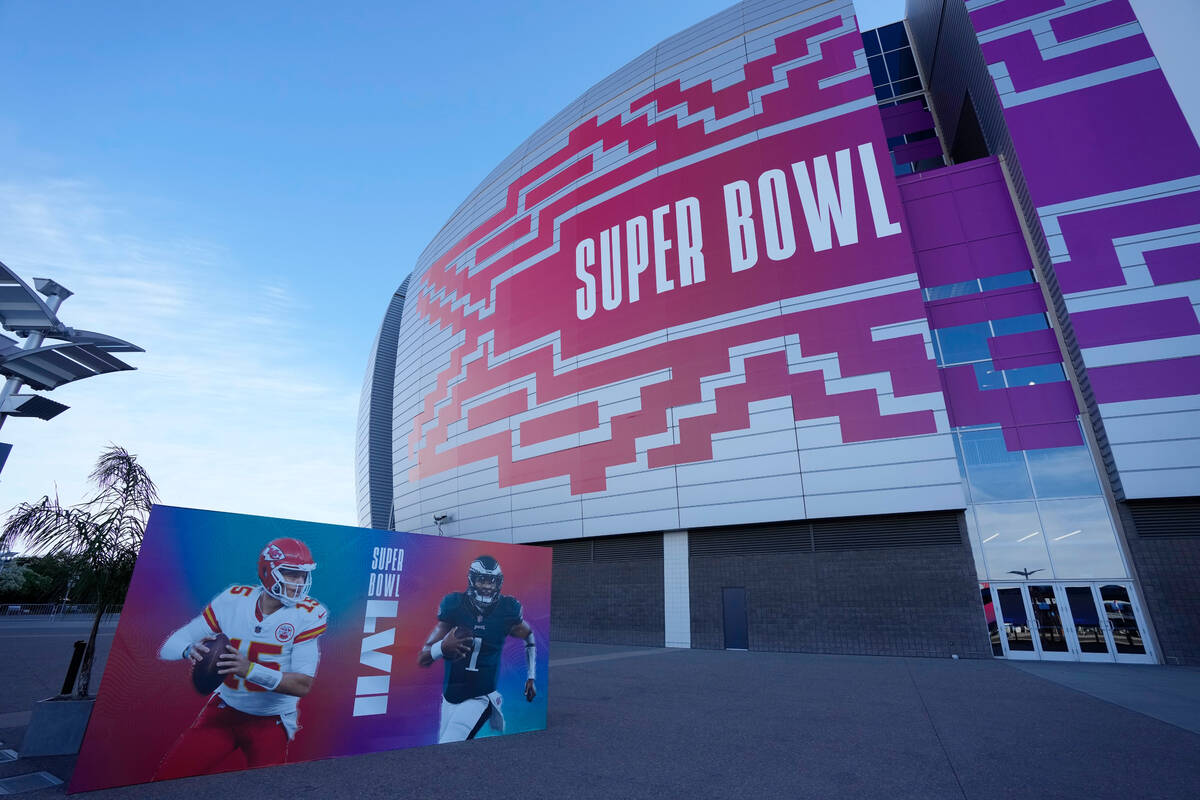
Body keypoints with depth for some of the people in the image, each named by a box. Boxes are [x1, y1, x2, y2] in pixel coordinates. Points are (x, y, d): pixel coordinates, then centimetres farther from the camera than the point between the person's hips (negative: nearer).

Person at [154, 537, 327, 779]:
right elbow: (167, 647, -7)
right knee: (168, 777, -5)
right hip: (224, 710, 2)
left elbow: (303, 684, -23)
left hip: (271, 723, -2)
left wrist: (249, 669, -35)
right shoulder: (233, 600, -11)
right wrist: (191, 650, -30)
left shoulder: (307, 615, -19)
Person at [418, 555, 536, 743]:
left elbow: (529, 637, 10)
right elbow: (422, 659, -10)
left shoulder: (507, 611, -11)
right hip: (450, 697, 3)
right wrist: (443, 647, -30)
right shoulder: (454, 606, -12)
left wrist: (531, 677, 10)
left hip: (479, 698, -3)